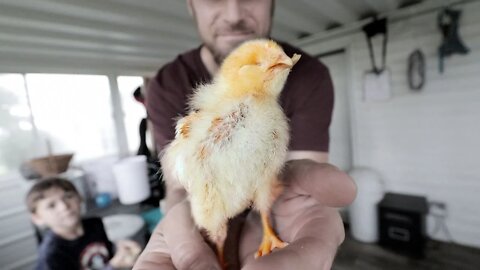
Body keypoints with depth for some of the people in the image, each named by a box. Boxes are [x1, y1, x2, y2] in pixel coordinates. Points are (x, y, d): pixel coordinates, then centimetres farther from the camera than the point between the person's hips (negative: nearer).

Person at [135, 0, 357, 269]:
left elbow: (306, 165, -26)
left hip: (274, 222, 1)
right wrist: (187, 217, -48)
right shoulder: (167, 87, -18)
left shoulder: (310, 76, -19)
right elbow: (181, 186, -24)